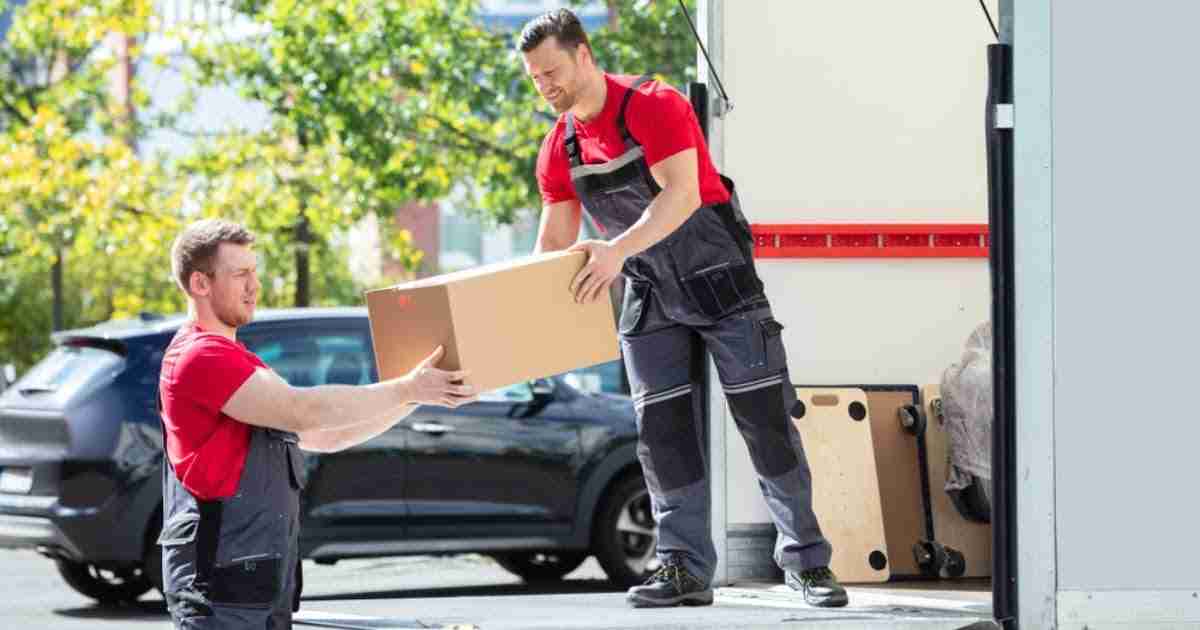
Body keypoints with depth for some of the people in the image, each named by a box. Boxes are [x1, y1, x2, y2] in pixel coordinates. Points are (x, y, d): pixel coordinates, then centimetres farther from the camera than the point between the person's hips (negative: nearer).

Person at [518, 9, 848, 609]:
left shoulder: (653, 107, -19)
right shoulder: (559, 148, 1)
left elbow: (681, 195, -30)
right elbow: (555, 240, 4)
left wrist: (618, 249, -43)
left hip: (719, 278, -6)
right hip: (651, 292, 6)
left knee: (765, 415, -5)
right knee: (663, 427, -1)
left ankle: (806, 559, 0)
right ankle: (684, 569, 1)